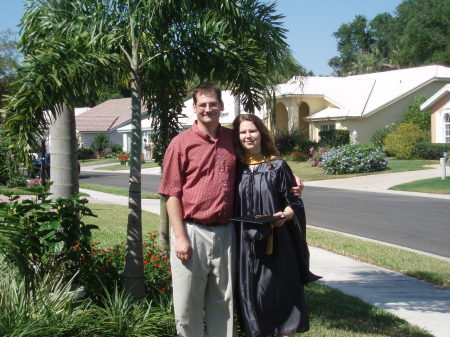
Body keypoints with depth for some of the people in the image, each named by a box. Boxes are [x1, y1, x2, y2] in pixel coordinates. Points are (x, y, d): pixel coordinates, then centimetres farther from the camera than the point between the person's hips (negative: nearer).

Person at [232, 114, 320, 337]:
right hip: (245, 244, 2)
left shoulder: (277, 166, 2)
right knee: (251, 296, 5)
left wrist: (285, 215, -18)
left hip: (276, 242, -1)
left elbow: (293, 202, 2)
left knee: (281, 295, 1)